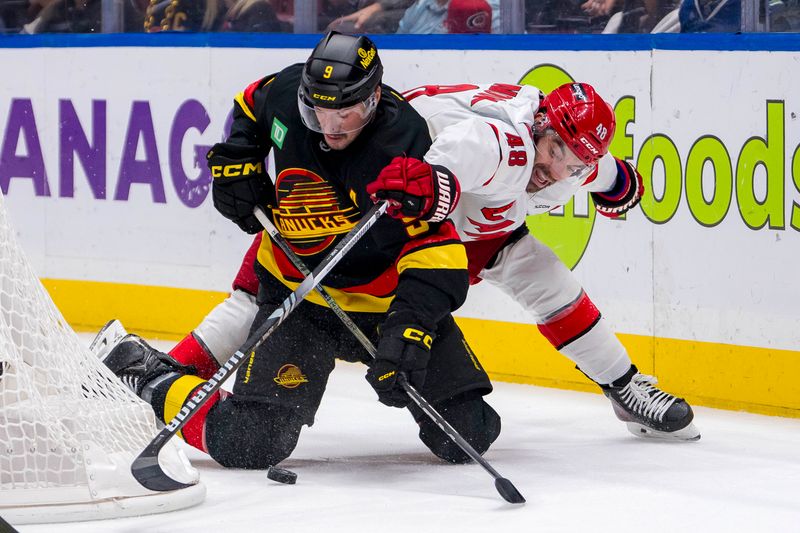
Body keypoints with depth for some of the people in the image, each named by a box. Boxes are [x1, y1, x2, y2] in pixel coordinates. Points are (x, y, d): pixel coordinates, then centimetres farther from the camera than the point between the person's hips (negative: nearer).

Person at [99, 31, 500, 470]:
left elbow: (436, 248, -28)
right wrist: (236, 157, -1)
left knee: (467, 434, -4)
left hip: (391, 297, -1)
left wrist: (409, 326, -41)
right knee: (247, 445, -15)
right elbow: (251, 105, 14)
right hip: (297, 296, 1)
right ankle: (146, 377, 12)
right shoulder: (288, 92, -13)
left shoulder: (405, 144, -24)